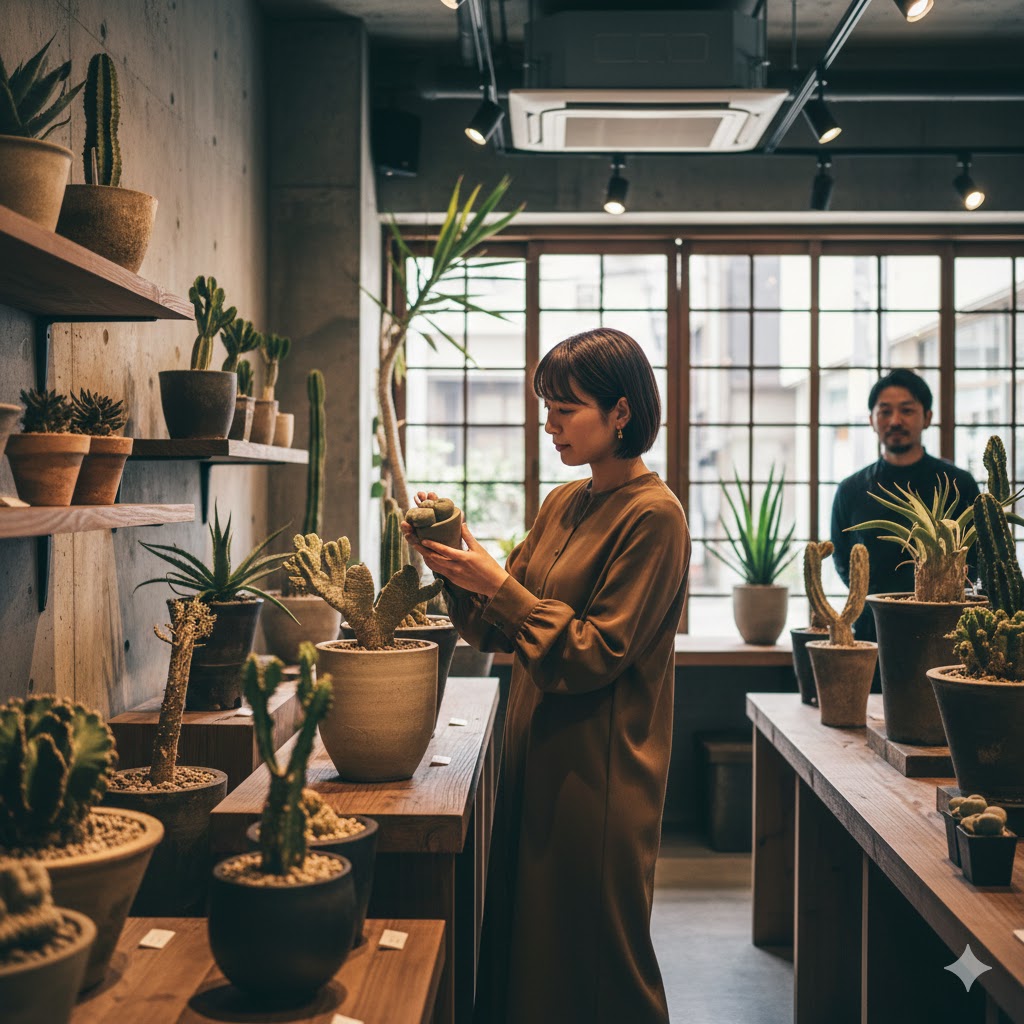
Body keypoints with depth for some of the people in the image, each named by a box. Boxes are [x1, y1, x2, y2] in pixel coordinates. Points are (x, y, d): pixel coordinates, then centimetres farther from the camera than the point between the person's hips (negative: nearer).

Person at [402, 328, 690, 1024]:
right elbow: (498, 632, 11)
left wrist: (497, 583, -18)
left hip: (598, 774, -8)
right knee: (524, 947, 16)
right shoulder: (563, 504, 11)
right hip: (537, 757, 8)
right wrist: (458, 567, -5)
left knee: (594, 963, 6)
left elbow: (596, 654, -17)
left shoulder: (653, 515, -13)